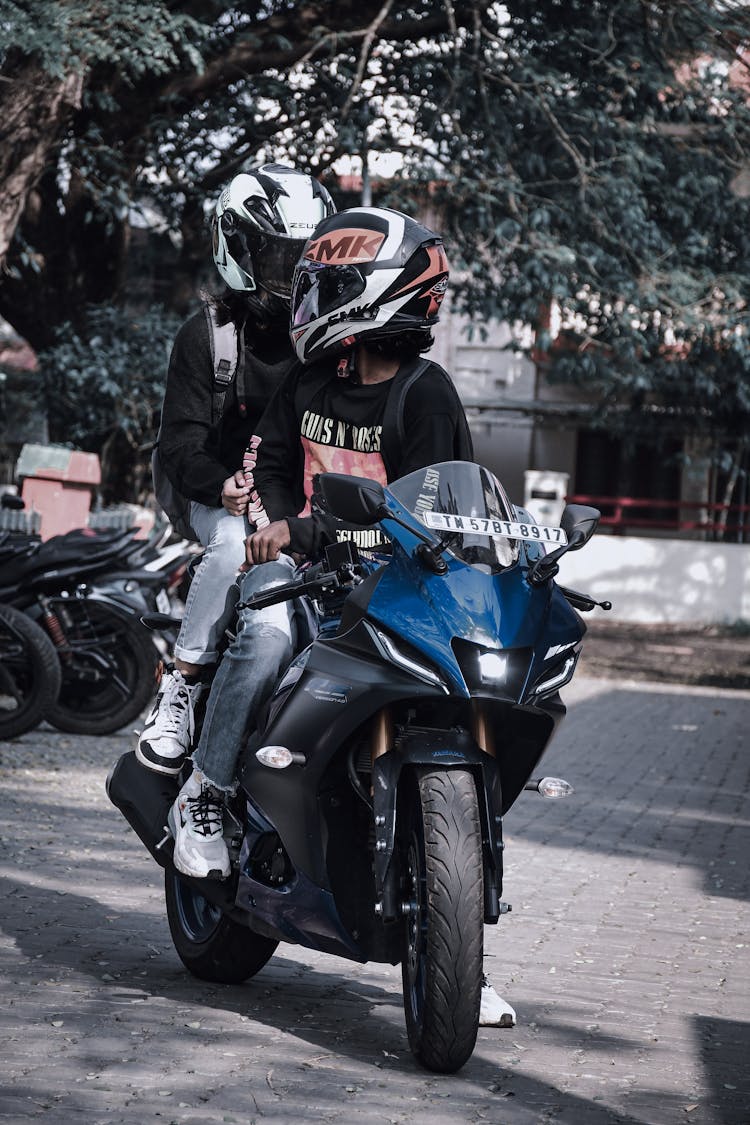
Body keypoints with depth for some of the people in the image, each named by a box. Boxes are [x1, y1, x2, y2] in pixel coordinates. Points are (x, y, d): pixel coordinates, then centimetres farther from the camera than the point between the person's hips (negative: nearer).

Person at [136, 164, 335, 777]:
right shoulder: (207, 335, 3)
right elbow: (181, 439, -5)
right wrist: (223, 485, -27)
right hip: (228, 501, -2)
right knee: (237, 546, -35)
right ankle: (180, 687, -23)